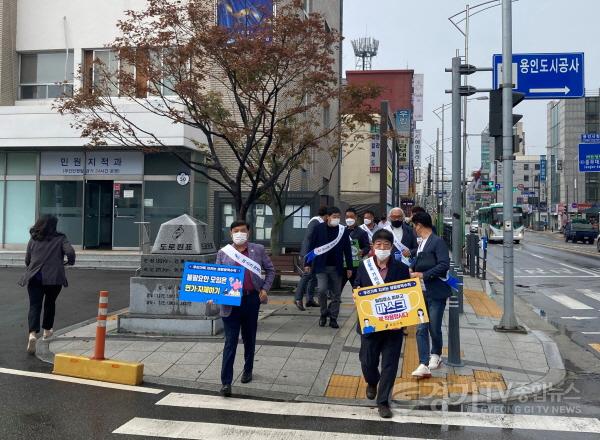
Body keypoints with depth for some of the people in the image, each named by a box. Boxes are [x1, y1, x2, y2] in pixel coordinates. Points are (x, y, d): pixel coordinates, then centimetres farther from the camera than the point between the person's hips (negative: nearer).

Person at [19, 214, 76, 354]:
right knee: (50, 303, 21)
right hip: (54, 277, -1)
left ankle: (33, 334, -22)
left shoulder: (33, 240, 9)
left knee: (34, 306, -2)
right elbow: (70, 252, -13)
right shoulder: (60, 239, 1)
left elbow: (27, 260, 12)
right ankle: (47, 331, 32)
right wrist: (70, 261, 8)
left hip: (34, 278, 1)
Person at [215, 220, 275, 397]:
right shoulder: (223, 253, 2)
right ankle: (226, 382, -3)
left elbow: (270, 270, 12)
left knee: (249, 338, 17)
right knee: (230, 341, -4)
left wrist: (265, 289, 1)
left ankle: (248, 370, 37)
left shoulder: (258, 250, 3)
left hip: (252, 299, 2)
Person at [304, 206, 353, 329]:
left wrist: (349, 267, 2)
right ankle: (323, 313, 9)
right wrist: (307, 263, -2)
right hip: (321, 266, -2)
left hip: (336, 267, 2)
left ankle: (333, 318, 16)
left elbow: (347, 250, 4)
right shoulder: (319, 228, -3)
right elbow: (311, 246, 0)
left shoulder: (344, 230, 0)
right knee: (322, 290, -14)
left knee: (336, 294, 4)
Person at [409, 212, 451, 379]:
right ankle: (424, 365, 2)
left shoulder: (438, 242, -10)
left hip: (436, 293, -7)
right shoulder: (421, 243, 15)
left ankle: (435, 354, 29)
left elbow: (444, 265, -19)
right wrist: (413, 270, 8)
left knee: (434, 327, 3)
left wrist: (423, 275, -20)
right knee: (421, 329, 0)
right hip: (422, 293, 7)